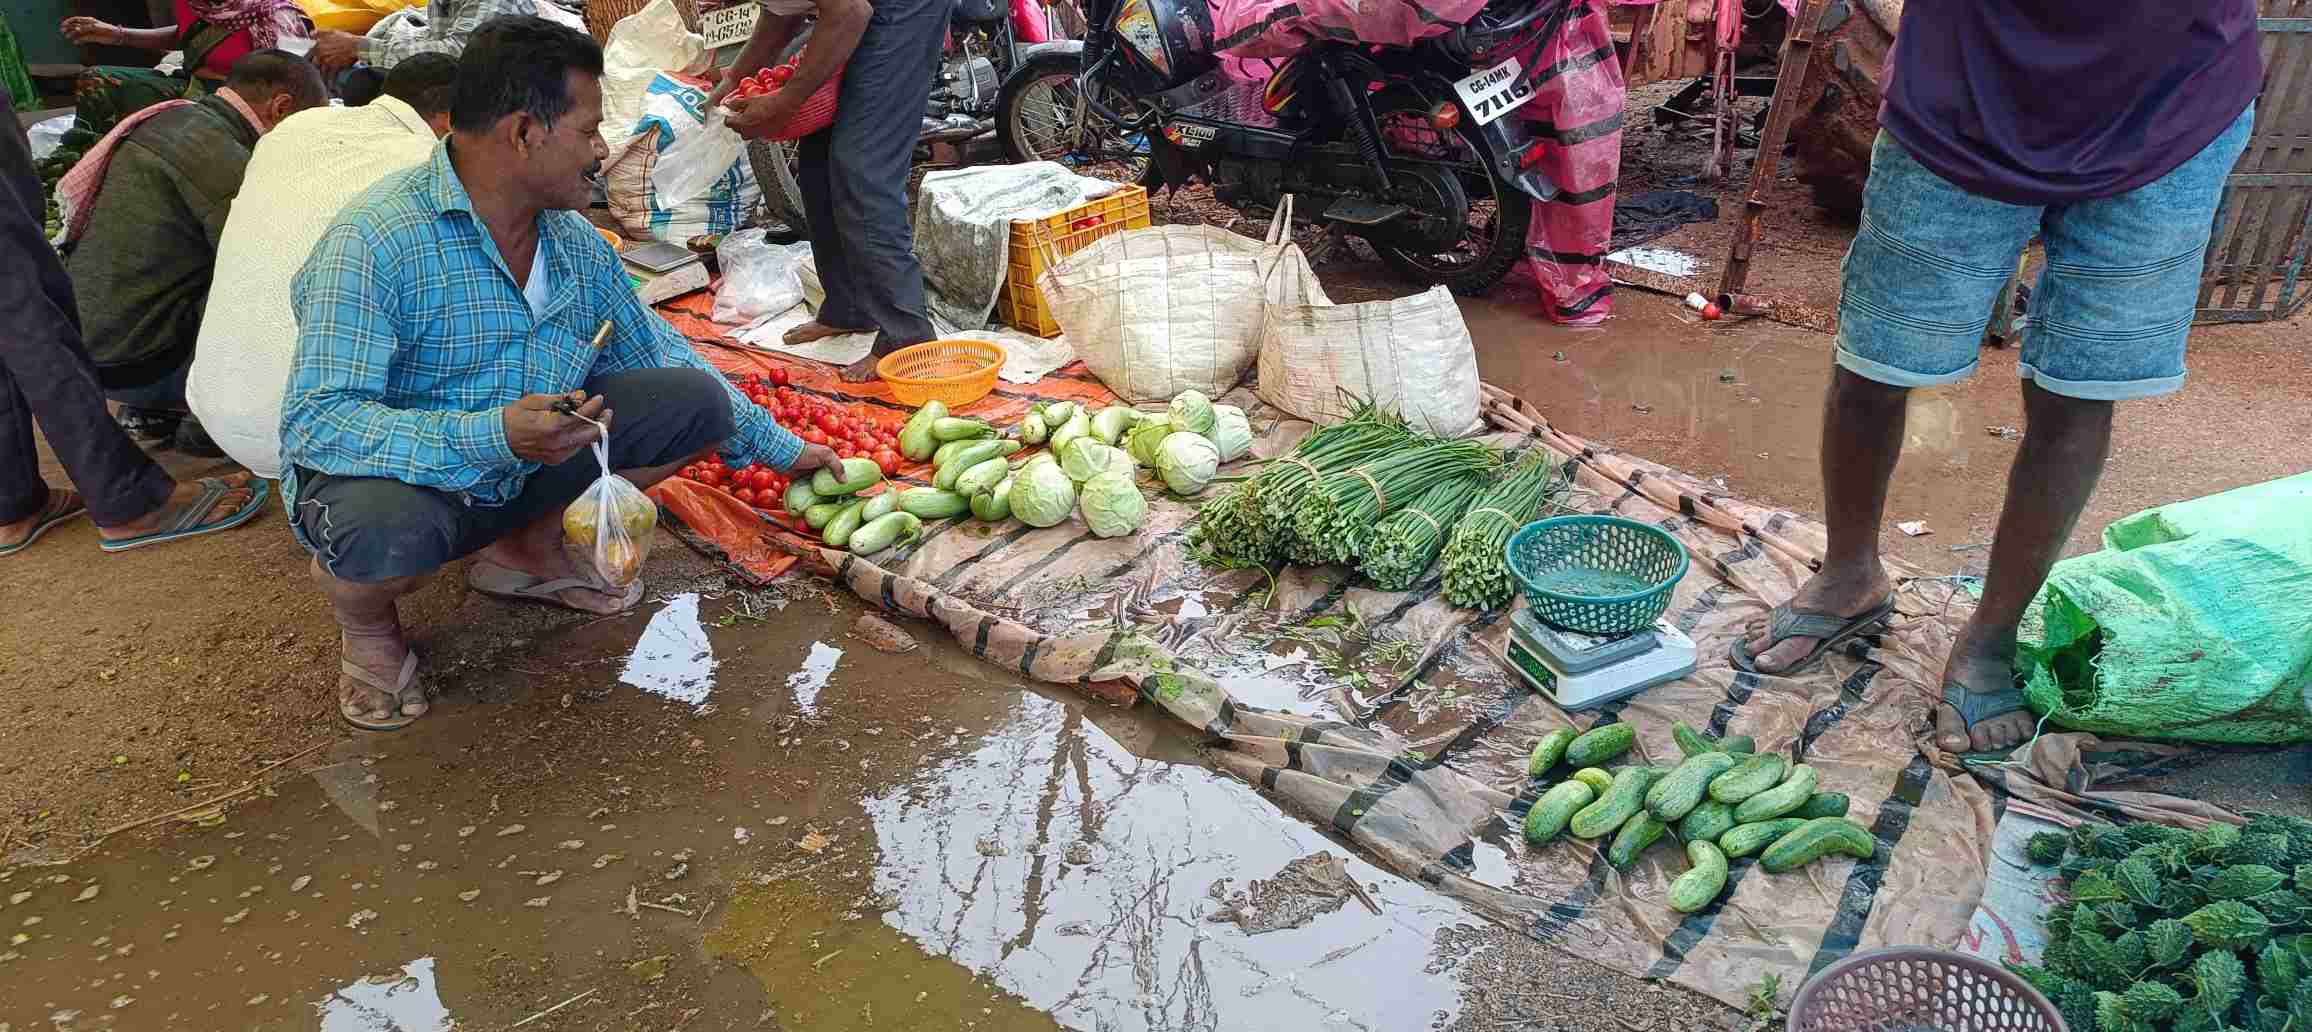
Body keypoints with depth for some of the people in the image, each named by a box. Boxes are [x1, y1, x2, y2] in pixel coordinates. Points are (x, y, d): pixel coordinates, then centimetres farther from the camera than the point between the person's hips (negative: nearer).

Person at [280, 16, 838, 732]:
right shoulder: (375, 241, -24)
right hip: (406, 479, -6)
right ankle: (363, 612, -2)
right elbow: (314, 423, -30)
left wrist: (780, 450, 15)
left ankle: (529, 550, 11)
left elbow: (660, 355, 13)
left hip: (521, 476, 6)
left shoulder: (576, 244, 0)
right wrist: (493, 435, -43)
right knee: (380, 527, -42)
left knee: (696, 401, -8)